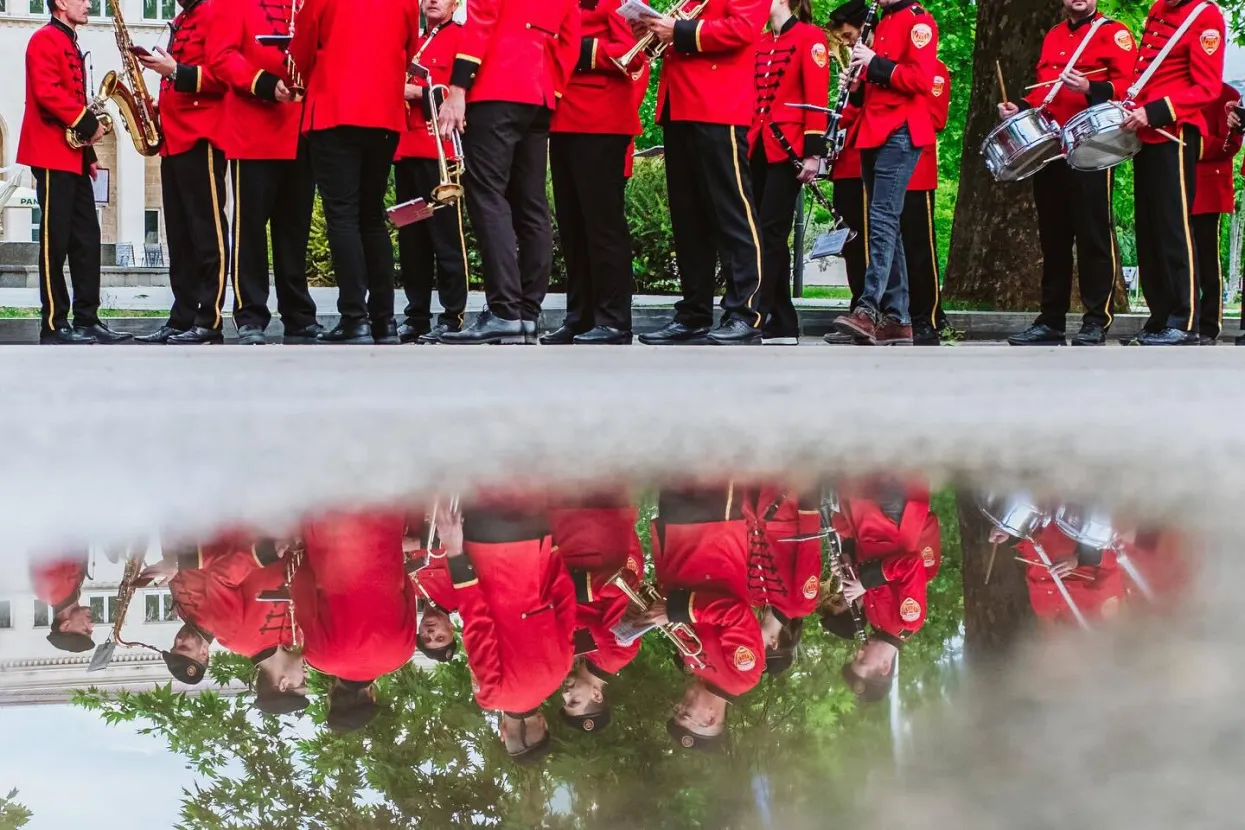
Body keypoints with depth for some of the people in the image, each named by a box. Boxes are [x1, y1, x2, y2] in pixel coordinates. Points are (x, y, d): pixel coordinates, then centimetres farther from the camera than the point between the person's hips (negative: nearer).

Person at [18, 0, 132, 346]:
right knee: (55, 240, -8)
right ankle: (54, 325, -6)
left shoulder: (71, 46, 21)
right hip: (53, 156, -10)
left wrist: (88, 153, 17)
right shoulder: (45, 40, -8)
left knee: (86, 238, 7)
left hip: (74, 157, 10)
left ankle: (87, 319, 9)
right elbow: (47, 93, -19)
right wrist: (88, 124, -17)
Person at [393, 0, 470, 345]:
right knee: (411, 237, 8)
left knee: (446, 235, -6)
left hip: (439, 149, -7)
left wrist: (421, 93, -16)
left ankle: (453, 317, -3)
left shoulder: (462, 39, 0)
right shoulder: (413, 43, 21)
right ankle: (417, 316, 12)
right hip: (407, 149, 7)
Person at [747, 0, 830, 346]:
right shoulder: (760, 43, 16)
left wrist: (813, 152, -15)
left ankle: (754, 318, -17)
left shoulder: (810, 36, -4)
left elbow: (817, 96, -10)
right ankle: (783, 324, 9)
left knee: (770, 232, -12)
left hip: (788, 147, -7)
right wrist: (745, 143, 11)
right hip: (758, 147, 7)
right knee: (769, 235, 6)